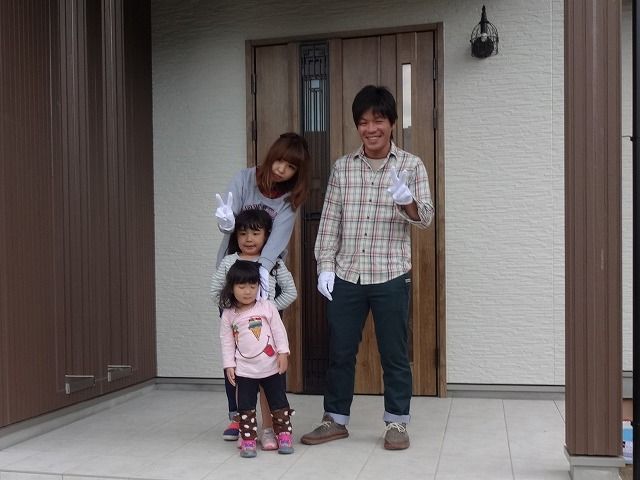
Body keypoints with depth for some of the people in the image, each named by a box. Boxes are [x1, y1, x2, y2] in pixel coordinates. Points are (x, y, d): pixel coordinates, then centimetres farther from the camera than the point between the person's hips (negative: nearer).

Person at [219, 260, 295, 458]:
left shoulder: (267, 307, -4)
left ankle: (284, 436, 19)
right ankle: (248, 441, 14)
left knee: (279, 402, 8)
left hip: (271, 366, 0)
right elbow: (226, 341, 3)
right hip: (244, 370, 0)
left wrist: (283, 353, -8)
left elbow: (279, 331, -2)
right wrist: (229, 365, -1)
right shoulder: (229, 315, -1)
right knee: (245, 406, 5)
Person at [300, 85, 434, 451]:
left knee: (394, 353, 7)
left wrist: (408, 202, -28)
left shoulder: (411, 166, 0)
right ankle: (336, 420, 26)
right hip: (346, 276, 3)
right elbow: (330, 220, 7)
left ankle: (397, 423, 22)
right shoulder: (342, 168, 7)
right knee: (340, 351, 11)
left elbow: (425, 218, -6)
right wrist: (326, 265, 0)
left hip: (391, 276, -2)